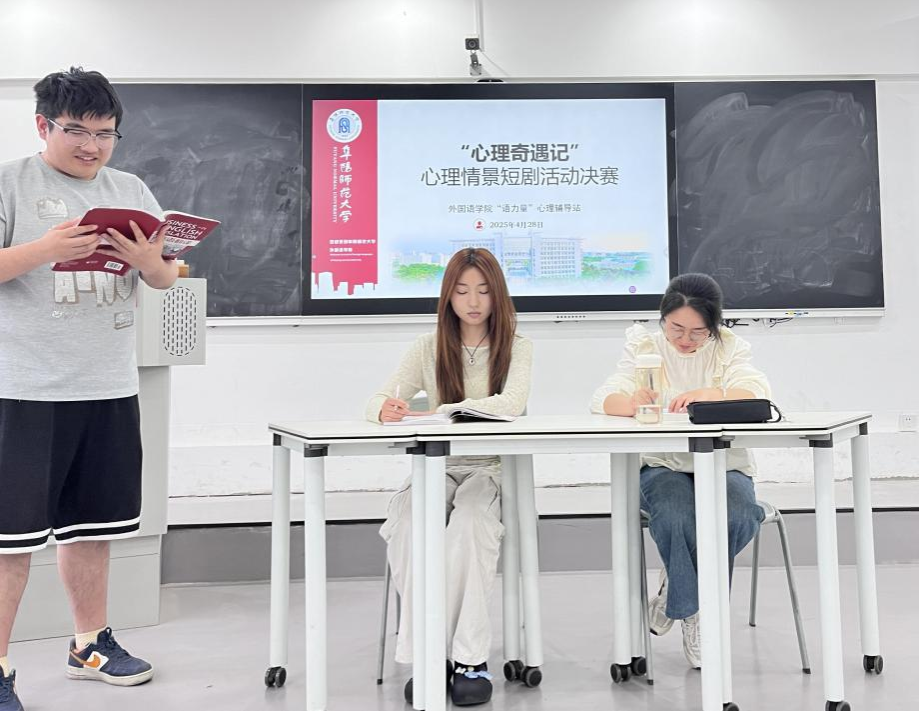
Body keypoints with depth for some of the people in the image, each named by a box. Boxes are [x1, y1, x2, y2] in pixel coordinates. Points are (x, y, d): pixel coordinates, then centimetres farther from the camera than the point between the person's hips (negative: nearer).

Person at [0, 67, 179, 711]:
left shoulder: (132, 191, 13)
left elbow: (168, 278, 11)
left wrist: (148, 259, -11)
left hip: (111, 387, 5)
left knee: (92, 523, 15)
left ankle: (91, 644, 29)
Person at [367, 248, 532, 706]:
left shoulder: (517, 348, 3)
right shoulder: (430, 348, 10)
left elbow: (512, 404, -17)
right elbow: (378, 401, 3)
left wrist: (433, 413, -25)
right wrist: (387, 410, -25)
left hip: (492, 468, -2)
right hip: (439, 468, 2)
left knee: (471, 520, -35)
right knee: (407, 520, -31)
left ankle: (469, 660, -26)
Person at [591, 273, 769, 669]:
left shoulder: (729, 347, 5)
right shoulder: (645, 347, 4)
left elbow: (757, 395, -14)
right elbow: (603, 401, -12)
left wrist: (710, 395, -36)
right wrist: (632, 403, -38)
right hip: (663, 466, -1)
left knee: (738, 518, -31)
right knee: (676, 518, -34)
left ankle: (676, 588, -4)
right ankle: (695, 614, -10)